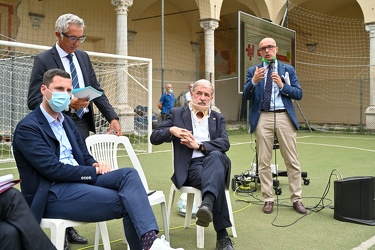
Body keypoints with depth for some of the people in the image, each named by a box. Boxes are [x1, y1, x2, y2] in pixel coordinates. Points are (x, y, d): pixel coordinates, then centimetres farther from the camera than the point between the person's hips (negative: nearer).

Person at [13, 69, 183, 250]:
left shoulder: (67, 121, 17)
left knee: (128, 174, -21)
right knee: (125, 202, -23)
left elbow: (85, 158, 17)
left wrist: (96, 165, -7)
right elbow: (53, 169, -18)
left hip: (80, 180, 7)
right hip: (52, 193, -7)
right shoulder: (27, 127, -8)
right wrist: (95, 172, -13)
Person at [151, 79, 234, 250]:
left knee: (216, 155, -38)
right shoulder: (176, 113, 13)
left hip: (214, 161, 2)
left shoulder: (218, 118, 20)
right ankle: (222, 235, -34)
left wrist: (199, 145, -14)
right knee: (217, 178, -35)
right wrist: (171, 130, -16)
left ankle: (207, 203, -59)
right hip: (191, 166, -2)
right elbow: (154, 138, 6)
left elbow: (225, 143, 2)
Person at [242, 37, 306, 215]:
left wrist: (282, 85, -10)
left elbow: (299, 94, 5)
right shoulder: (253, 71, 10)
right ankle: (268, 199, 14)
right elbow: (246, 96, 0)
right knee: (264, 161, 3)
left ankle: (296, 199, 13)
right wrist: (254, 81, -17)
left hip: (284, 117, 0)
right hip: (263, 118, 0)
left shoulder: (288, 70, 11)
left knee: (292, 160, 3)